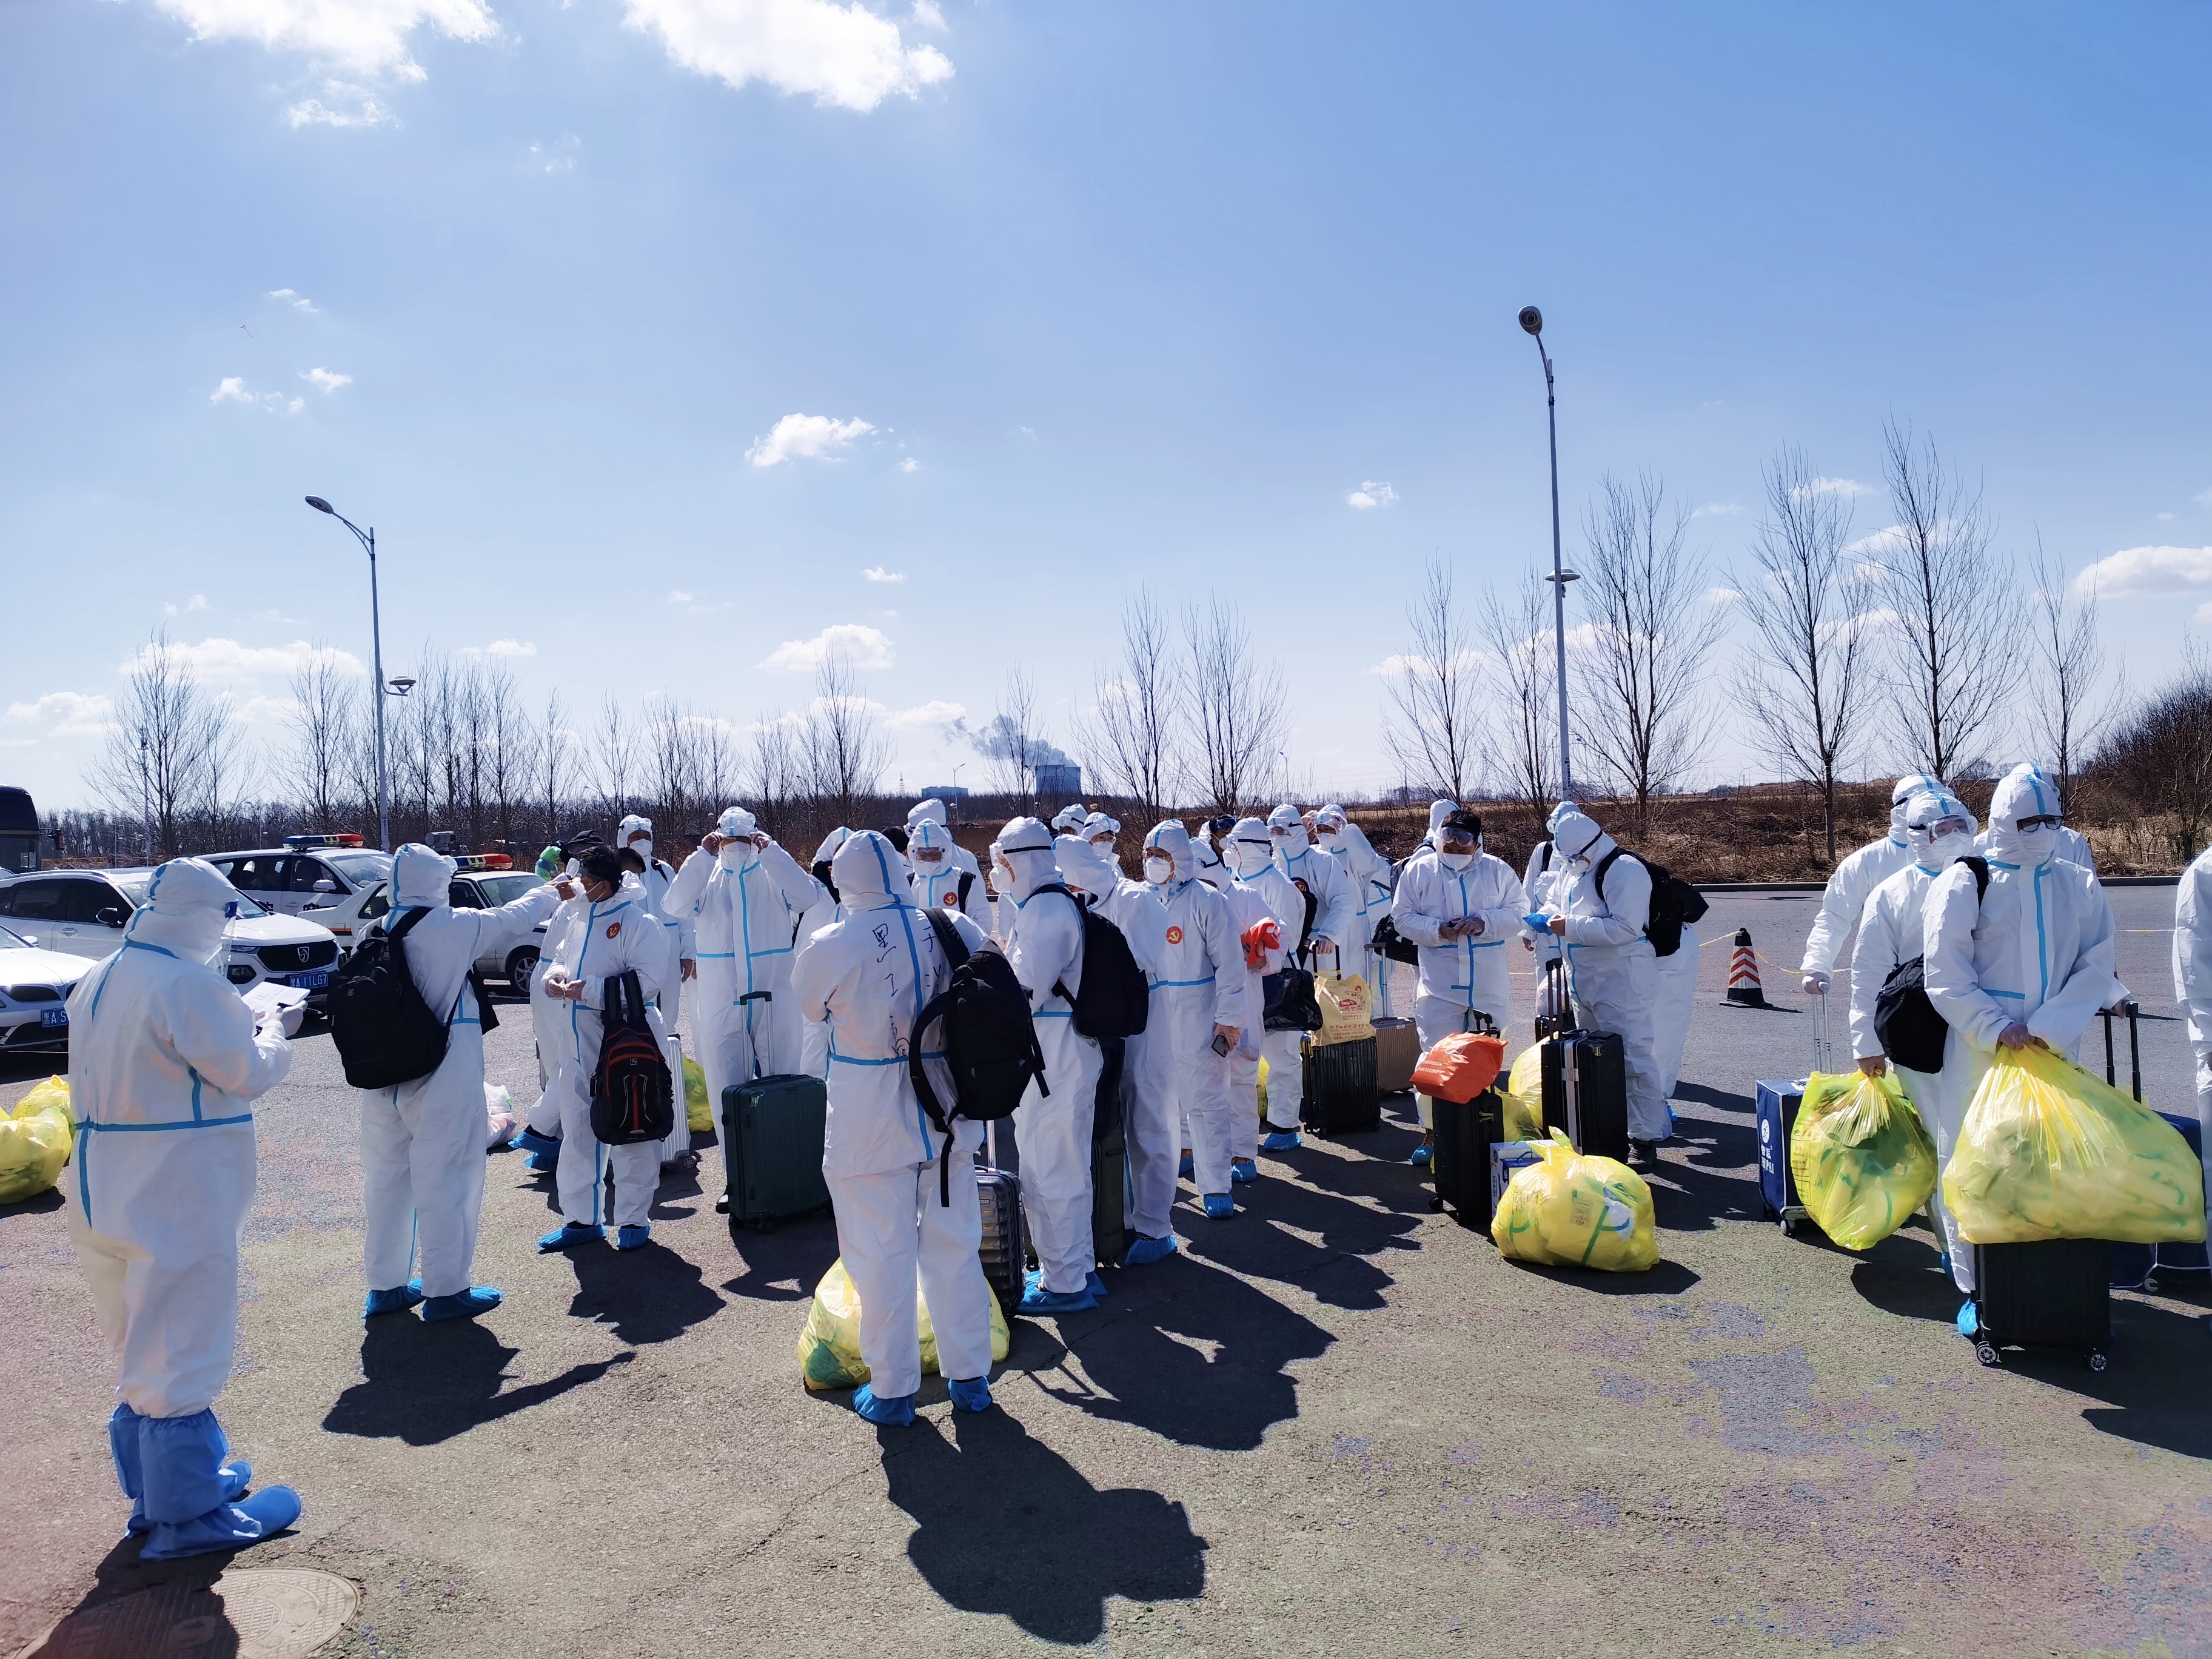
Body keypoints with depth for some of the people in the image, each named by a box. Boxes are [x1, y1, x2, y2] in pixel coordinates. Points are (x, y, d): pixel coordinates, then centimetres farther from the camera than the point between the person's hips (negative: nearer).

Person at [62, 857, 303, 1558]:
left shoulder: (99, 982, 8)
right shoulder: (191, 986, -21)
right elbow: (248, 1075, -13)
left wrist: (236, 1025, 14)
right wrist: (274, 1030, 6)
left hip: (105, 1190, 9)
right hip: (175, 1201, -9)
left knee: (141, 1352, 21)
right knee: (180, 1357, 2)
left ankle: (156, 1488, 35)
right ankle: (188, 1515, 13)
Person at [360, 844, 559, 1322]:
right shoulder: (456, 927, -12)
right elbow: (513, 921, 2)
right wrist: (548, 894, 20)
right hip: (442, 1080, -6)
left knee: (386, 1176, 15)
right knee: (446, 1179, 3)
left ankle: (385, 1285, 27)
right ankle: (446, 1290, 9)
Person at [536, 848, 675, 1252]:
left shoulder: (638, 921, -12)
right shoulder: (572, 914, 8)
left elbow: (646, 981, -18)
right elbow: (559, 957, 18)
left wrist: (590, 989, -23)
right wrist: (556, 976, -5)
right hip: (579, 1036, 7)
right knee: (578, 1128, 13)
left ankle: (634, 1219, 15)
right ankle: (582, 1218, 25)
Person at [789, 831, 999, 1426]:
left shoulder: (833, 944, -15)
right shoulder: (950, 928, -7)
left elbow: (811, 1004, 4)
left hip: (870, 1125, -3)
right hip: (946, 1116, 4)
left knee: (882, 1255, 9)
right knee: (954, 1247, 15)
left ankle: (892, 1390, 21)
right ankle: (970, 1377, 27)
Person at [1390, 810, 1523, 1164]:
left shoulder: (1497, 871, 5)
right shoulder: (1418, 870, 2)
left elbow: (1515, 913, 3)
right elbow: (1402, 915, 1)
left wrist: (1484, 922, -15)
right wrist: (1438, 930, -15)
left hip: (1489, 984, 2)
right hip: (1438, 983, -2)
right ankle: (1431, 1133, 8)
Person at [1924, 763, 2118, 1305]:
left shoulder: (2079, 885, 7)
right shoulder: (1963, 884, -3)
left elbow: (2095, 968, -1)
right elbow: (1945, 975, -6)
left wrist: (2045, 1028, -13)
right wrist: (1996, 1028, -15)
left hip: (2054, 1054, 2)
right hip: (1979, 1055, -2)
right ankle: (1976, 1290, 14)